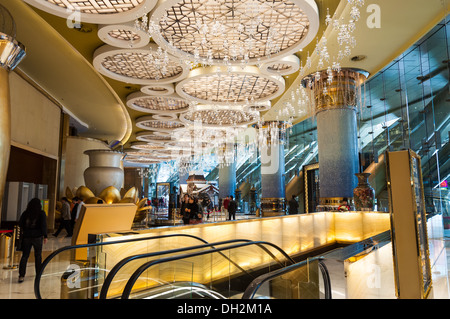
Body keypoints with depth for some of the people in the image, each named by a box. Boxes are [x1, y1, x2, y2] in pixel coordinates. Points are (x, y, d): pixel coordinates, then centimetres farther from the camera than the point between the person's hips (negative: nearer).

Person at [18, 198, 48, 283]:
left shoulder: (25, 213, 2)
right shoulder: (41, 213, -7)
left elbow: (20, 224, 5)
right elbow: (44, 225, -11)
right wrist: (45, 236, -5)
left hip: (26, 237, 2)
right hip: (37, 237, -2)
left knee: (25, 256, 7)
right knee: (38, 255, 12)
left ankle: (21, 275, -1)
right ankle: (38, 274, 22)